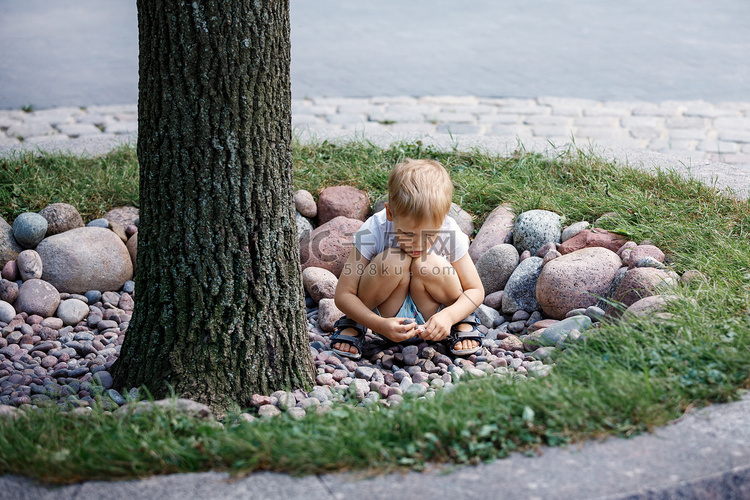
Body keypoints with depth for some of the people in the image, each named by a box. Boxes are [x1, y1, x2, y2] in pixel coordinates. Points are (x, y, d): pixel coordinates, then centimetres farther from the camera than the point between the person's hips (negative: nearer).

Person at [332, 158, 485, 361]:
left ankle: (462, 322, 0)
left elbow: (476, 291, -11)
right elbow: (343, 294, -22)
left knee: (429, 266, -30)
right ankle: (353, 323, -5)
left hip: (431, 317, 1)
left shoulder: (450, 233, -21)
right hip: (385, 315, -1)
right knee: (393, 261, -32)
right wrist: (379, 325, -39)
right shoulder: (374, 230, -26)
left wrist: (449, 316, -32)